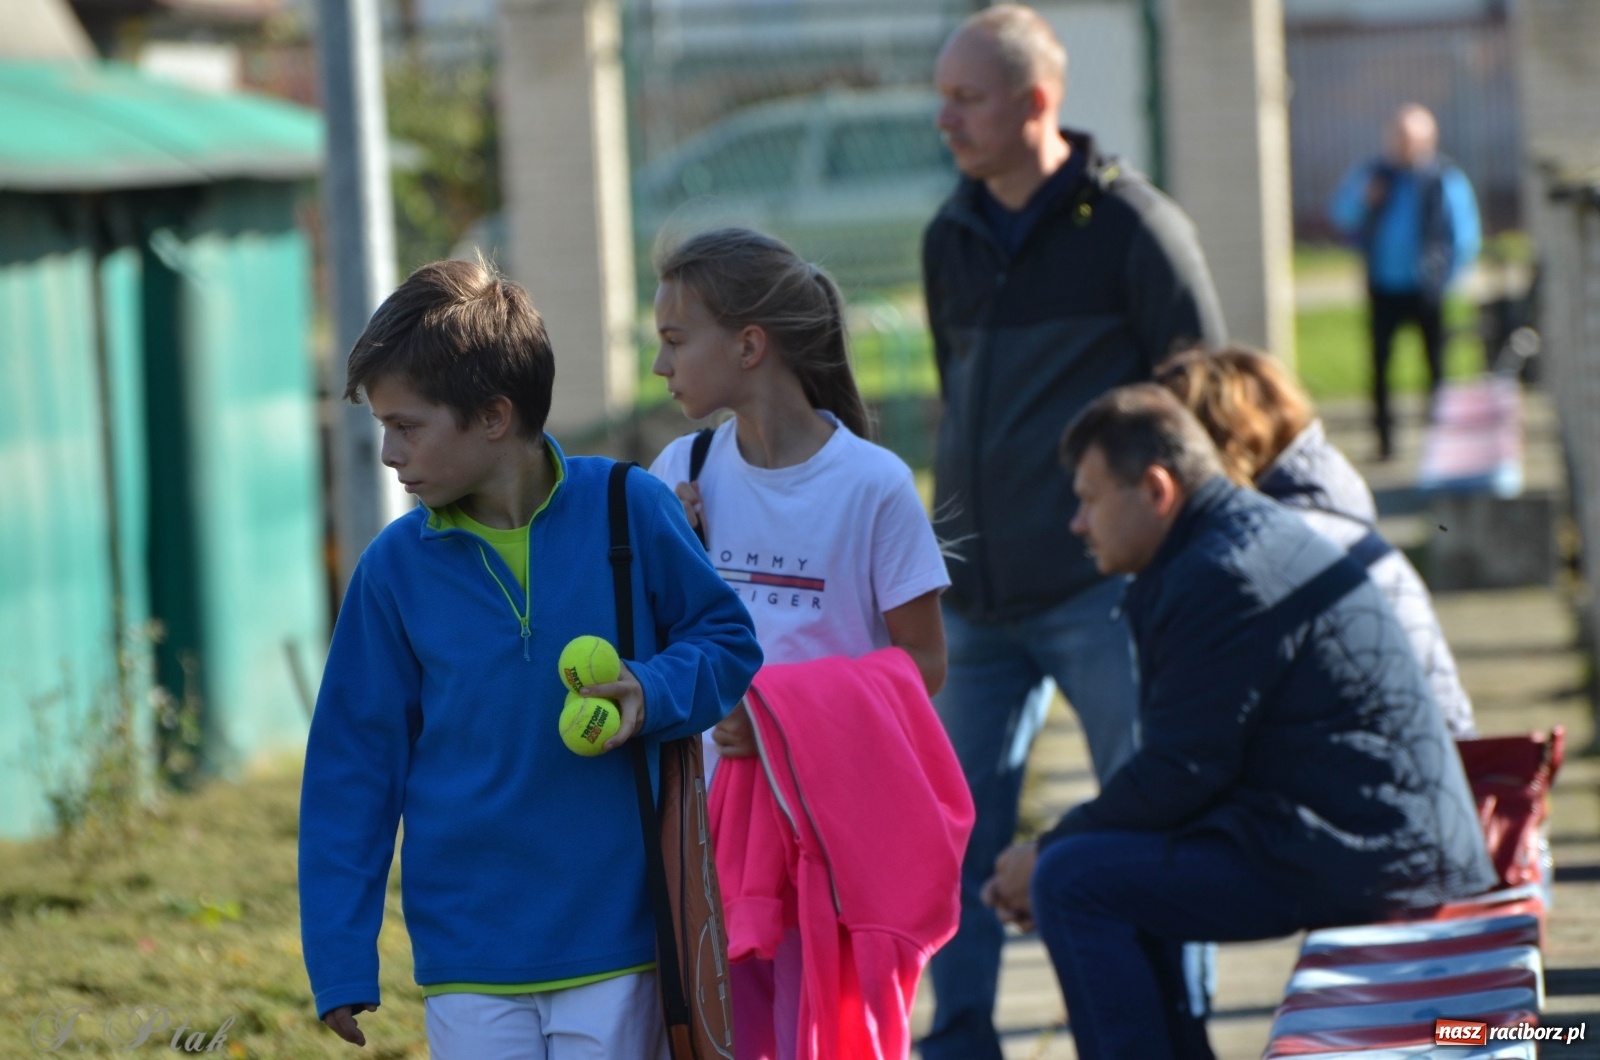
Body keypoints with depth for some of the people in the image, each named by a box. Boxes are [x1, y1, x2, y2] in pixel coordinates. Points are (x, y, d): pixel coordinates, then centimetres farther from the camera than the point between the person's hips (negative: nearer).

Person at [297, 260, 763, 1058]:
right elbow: (353, 766, 4)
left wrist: (655, 692, -17)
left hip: (614, 942, -1)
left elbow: (730, 640, 6)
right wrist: (339, 960, 2)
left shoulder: (628, 513, -6)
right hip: (470, 959, 1)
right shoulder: (395, 569, -2)